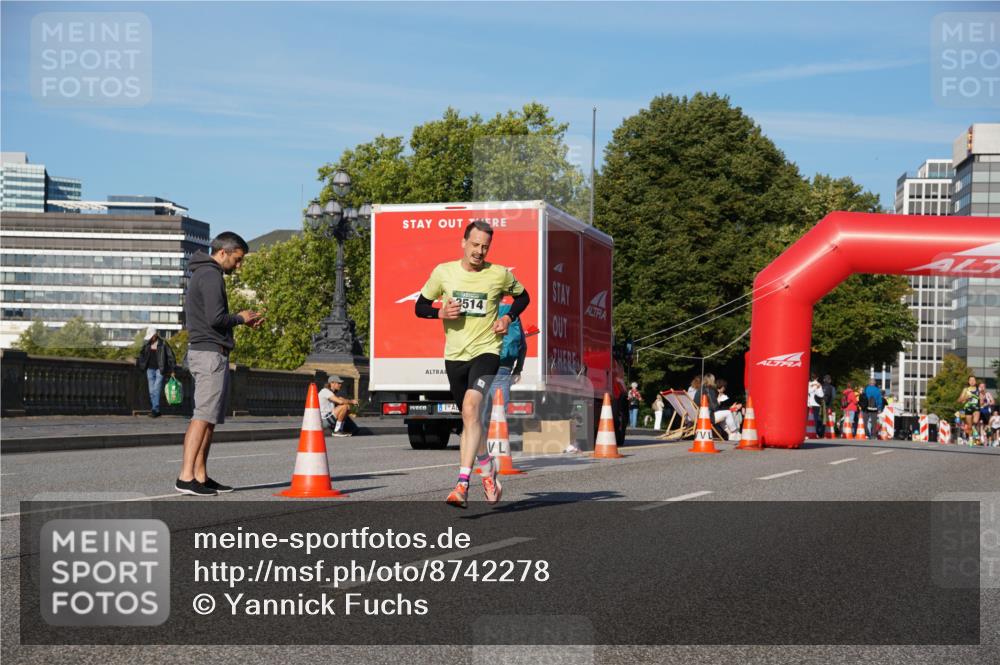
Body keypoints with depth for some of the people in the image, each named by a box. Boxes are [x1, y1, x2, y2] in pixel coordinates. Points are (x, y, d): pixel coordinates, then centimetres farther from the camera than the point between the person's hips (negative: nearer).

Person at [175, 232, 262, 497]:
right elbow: (215, 319, -20)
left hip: (201, 352, 11)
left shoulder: (200, 275, 21)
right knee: (203, 416, -13)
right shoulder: (211, 276, -12)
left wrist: (243, 320, 14)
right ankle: (186, 477, -17)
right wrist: (240, 318, -2)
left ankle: (201, 476, 12)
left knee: (209, 418, 11)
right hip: (211, 353, -11)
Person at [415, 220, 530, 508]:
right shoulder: (443, 272, 2)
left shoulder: (500, 274, -1)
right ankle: (488, 468, 40)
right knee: (470, 416, 13)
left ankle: (462, 483, -29)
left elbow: (522, 296, 18)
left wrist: (508, 317, -1)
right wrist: (440, 313, -9)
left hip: (486, 350, -3)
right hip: (454, 354, 3)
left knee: (471, 406, -25)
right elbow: (420, 306, 11)